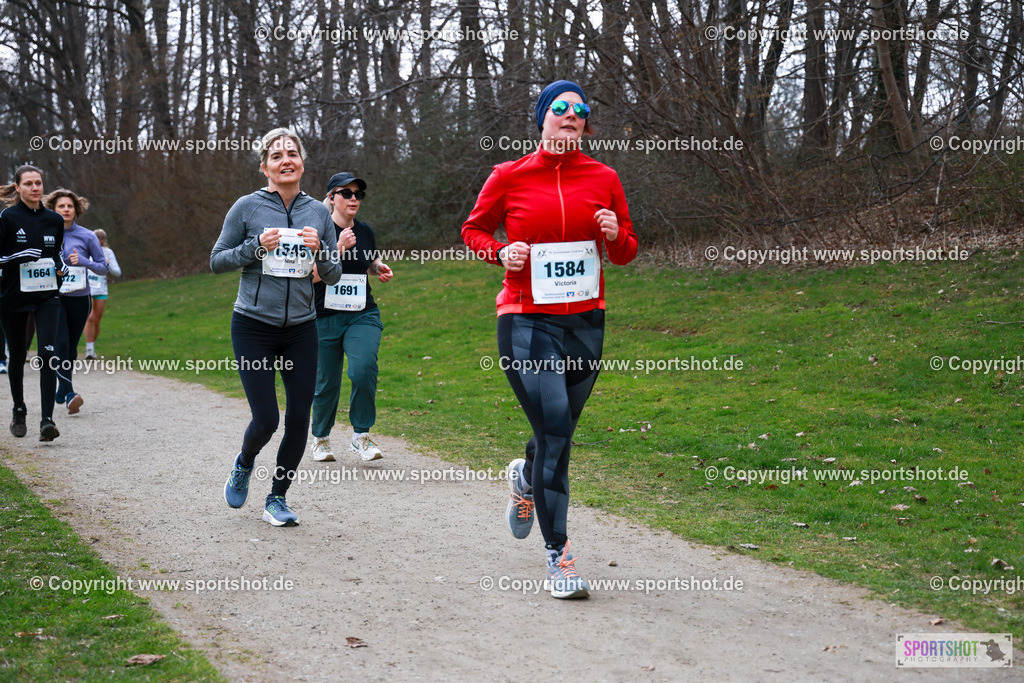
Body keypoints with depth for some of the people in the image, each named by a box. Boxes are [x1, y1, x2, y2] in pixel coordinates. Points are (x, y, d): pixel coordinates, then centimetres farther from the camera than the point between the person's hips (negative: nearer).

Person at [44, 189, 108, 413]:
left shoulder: (87, 236, 2)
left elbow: (103, 267, 4)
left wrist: (83, 261, -14)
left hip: (79, 299, 1)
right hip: (54, 297, -1)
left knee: (71, 347, 8)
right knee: (61, 344, -16)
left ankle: (62, 392, 25)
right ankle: (69, 393, -20)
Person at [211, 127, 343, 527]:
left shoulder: (319, 212, 5)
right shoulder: (247, 208, -4)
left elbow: (333, 276, 8)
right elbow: (217, 261, 1)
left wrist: (320, 249, -12)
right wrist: (256, 246, -15)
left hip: (301, 329, 3)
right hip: (253, 328, -3)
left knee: (299, 419, 0)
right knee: (266, 419, -8)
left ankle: (277, 499, 18)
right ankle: (244, 465, 26)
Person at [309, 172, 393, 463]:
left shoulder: (365, 232, 8)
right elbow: (311, 275, -16)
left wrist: (380, 268, 5)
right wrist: (339, 247, -24)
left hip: (363, 316, 2)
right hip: (324, 317, -2)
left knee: (363, 369, -21)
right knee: (326, 383, 5)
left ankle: (361, 435, -6)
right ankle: (321, 438, 31)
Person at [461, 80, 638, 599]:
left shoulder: (603, 178, 5)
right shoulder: (509, 177, -1)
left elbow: (626, 252, 14)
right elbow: (473, 229, 13)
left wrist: (615, 235, -9)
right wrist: (500, 252, -7)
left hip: (586, 322, 4)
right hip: (527, 321, -4)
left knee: (558, 431, 13)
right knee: (555, 430, -14)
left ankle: (525, 478, 51)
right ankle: (558, 555, -3)